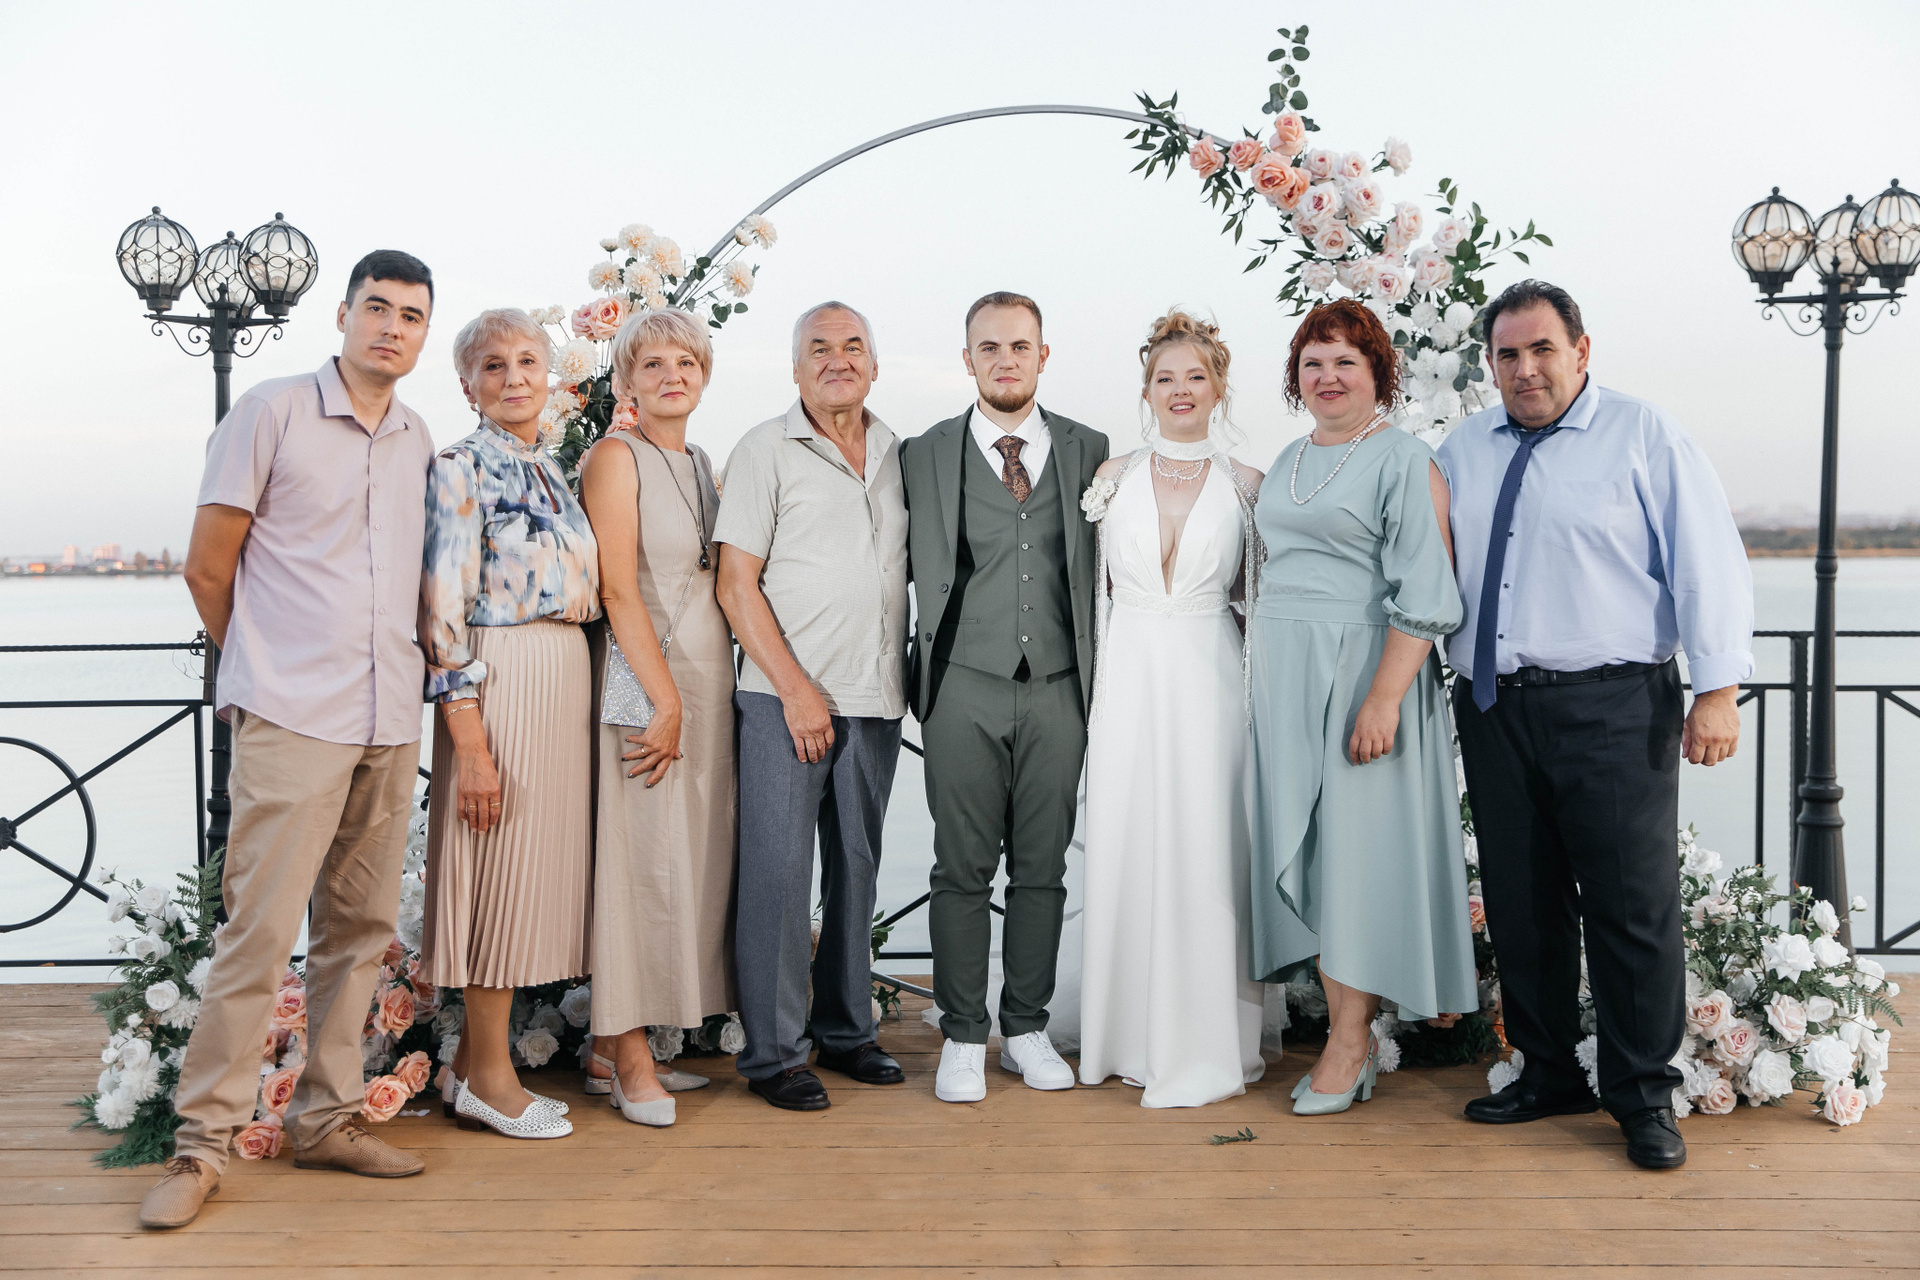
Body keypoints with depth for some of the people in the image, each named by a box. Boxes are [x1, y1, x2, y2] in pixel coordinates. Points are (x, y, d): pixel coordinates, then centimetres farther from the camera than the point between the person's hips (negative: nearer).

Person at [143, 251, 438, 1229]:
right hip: (292, 719, -5)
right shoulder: (272, 413, -2)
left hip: (391, 722, 6)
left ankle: (327, 1119, 20)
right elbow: (207, 568, 0)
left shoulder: (420, 442, 14)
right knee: (260, 929, -7)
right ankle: (203, 1141, 3)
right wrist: (268, 667, 9)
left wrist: (395, 668, 15)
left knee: (359, 929, 9)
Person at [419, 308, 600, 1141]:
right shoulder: (461, 469, -8)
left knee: (538, 863, 10)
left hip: (566, 677, 8)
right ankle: (491, 1076, 9)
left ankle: (474, 1058, 21)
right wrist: (469, 739, -18)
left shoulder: (553, 468, 16)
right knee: (502, 865, -3)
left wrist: (573, 693, 13)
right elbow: (443, 610, -13)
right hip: (499, 680, -8)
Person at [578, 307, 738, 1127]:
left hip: (708, 678, 8)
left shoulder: (702, 465, 17)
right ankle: (630, 1056, 3)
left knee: (692, 858, 7)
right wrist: (665, 700, -16)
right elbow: (618, 589, -13)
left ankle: (615, 1043, 16)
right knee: (642, 859, -5)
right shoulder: (616, 458, -6)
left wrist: (697, 698, 11)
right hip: (642, 679, -7)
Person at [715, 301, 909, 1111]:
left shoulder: (900, 454, 12)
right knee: (778, 872, -3)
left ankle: (846, 1031, 24)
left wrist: (911, 680, 7)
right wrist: (797, 689, -11)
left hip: (876, 701, 5)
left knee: (857, 869, 11)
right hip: (786, 698, -4)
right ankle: (771, 1053, 6)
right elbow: (736, 583, -6)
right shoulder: (766, 450, -2)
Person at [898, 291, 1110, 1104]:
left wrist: (1101, 678, 6)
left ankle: (1027, 1028, 20)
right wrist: (925, 676, 4)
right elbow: (923, 573, 7)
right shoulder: (924, 456, 4)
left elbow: (1101, 570, 11)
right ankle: (962, 1037, 13)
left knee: (1043, 867, 7)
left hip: (1058, 687, 2)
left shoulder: (1089, 451, 8)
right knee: (963, 869, 2)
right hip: (966, 689, -1)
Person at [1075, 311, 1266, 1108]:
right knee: (1125, 849, 3)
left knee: (1203, 852, -3)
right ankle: (1133, 1035, 18)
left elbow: (1259, 593, 10)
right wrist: (1093, 678, 5)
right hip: (1129, 676, 2)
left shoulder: (1246, 487, 5)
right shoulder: (1114, 478, 8)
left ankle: (1200, 1049, 7)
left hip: (1210, 678, -1)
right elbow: (1095, 585, 12)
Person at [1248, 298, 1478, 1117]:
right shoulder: (1289, 461, 16)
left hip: (1364, 670, -7)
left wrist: (1384, 697, -21)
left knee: (1354, 844, -3)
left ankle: (1350, 1047, 6)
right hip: (1284, 677, 7)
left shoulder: (1405, 462, -7)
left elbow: (1422, 596, -14)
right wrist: (1269, 675, 14)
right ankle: (1343, 1029, 18)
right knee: (1300, 844, 6)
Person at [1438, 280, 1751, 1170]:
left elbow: (1709, 562, -3)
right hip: (1493, 710, 5)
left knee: (1633, 904, -2)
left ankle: (1643, 1097, 11)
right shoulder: (1463, 451, 14)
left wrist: (1718, 688, -11)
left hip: (1613, 711, -4)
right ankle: (1547, 1075, 24)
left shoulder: (1644, 437, 1)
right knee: (1520, 902, 10)